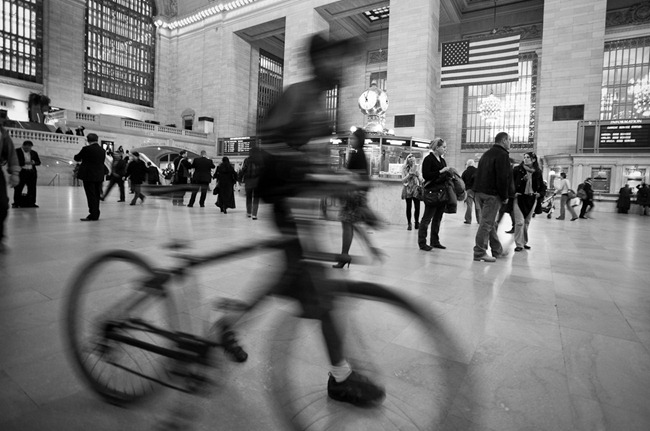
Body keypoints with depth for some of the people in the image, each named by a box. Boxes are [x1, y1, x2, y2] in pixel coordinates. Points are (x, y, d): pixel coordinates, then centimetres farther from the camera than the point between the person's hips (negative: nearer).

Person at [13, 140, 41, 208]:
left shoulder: (34, 153, 15)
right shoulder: (16, 151, 1)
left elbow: (39, 162, 14)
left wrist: (33, 162, -7)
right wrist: (25, 162, -17)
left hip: (32, 172, 4)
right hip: (21, 172, -4)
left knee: (32, 188, 2)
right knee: (18, 189, -2)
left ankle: (32, 203, 8)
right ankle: (16, 203, 3)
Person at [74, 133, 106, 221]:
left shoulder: (86, 149, -11)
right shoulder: (102, 150, 5)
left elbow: (77, 158, 2)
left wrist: (83, 158, 23)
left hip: (89, 176, -5)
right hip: (99, 176, 5)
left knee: (91, 196, -2)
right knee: (96, 196, 12)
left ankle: (93, 215, -1)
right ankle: (96, 215, 18)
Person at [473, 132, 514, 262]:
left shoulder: (486, 154, 19)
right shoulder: (502, 154, -8)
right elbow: (503, 178, -16)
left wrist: (477, 192, 16)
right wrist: (505, 196, -8)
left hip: (479, 192, 9)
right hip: (492, 194, -9)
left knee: (490, 222, 15)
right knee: (487, 223, -5)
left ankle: (497, 250, 26)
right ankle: (479, 253, -2)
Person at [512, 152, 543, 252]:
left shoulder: (538, 172, 4)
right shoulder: (517, 169, -8)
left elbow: (541, 185, 19)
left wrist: (539, 193, 6)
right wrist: (514, 193, -10)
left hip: (531, 199, 4)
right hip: (519, 198, -4)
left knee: (527, 222, 11)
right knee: (520, 222, -9)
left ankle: (524, 242, 23)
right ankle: (519, 244, -1)